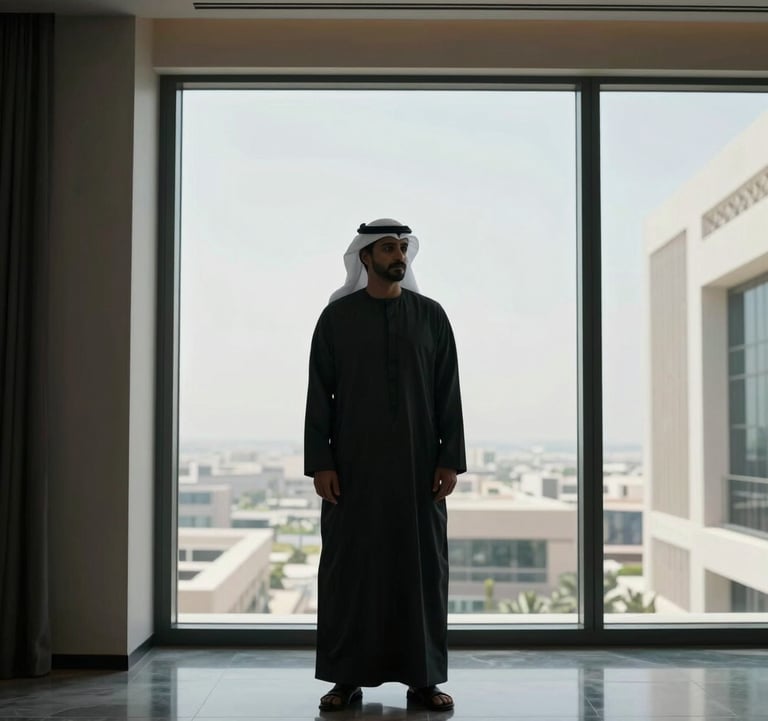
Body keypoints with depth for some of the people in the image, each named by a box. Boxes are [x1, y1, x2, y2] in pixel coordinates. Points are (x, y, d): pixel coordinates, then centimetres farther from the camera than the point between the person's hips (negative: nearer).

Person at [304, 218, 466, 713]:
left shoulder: (431, 315, 5)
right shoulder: (337, 316, 2)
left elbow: (449, 394, 3)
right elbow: (319, 395, 0)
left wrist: (451, 461, -3)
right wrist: (320, 463, -7)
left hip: (417, 465, 1)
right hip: (354, 465, -1)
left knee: (422, 567, 3)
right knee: (350, 567, 2)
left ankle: (423, 678, 12)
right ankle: (348, 678, 12)